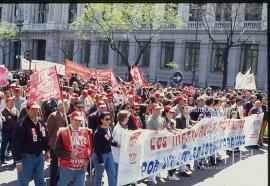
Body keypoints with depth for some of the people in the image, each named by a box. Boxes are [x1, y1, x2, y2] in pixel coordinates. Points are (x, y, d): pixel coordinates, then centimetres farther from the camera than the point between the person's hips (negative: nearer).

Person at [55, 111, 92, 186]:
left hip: (81, 168, 3)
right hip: (66, 168, -3)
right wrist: (69, 154, -21)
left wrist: (87, 155, 2)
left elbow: (88, 147, 17)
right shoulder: (63, 132, -8)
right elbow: (57, 151, -9)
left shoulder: (86, 132, 4)